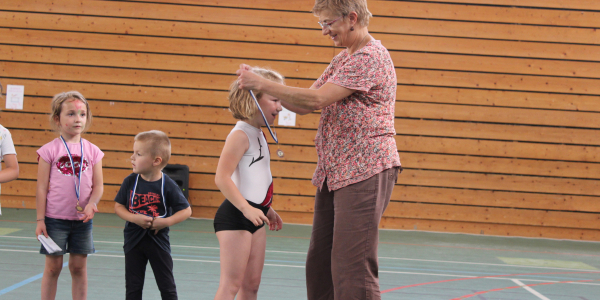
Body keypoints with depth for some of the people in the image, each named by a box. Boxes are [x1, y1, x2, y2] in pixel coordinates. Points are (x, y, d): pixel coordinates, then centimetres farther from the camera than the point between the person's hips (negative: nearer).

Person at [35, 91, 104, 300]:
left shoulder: (92, 151, 3)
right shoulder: (49, 150, -5)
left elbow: (98, 185, 4)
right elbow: (42, 188, -4)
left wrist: (91, 204, -16)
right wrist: (40, 220, -6)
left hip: (82, 220, 2)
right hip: (55, 218, -2)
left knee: (79, 267, 9)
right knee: (53, 266, 5)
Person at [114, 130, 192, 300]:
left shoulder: (168, 186, -13)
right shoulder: (130, 182, -6)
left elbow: (186, 211, -7)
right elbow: (118, 207, -1)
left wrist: (166, 222, -20)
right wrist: (134, 218, -18)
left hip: (158, 242, -2)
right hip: (134, 241, 2)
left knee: (167, 286, 7)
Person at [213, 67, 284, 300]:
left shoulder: (258, 134, 15)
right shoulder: (240, 135, -15)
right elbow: (222, 178, -22)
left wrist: (267, 209, 24)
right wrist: (246, 208, -27)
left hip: (254, 215, 10)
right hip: (234, 216, -10)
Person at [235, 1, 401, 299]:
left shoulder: (371, 57, -13)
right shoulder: (342, 60, 20)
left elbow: (317, 99, -20)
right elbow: (305, 105, 18)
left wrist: (263, 84, -13)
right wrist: (261, 87, 5)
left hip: (365, 171, -10)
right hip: (334, 173, 10)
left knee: (352, 267, -12)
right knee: (320, 262, 10)